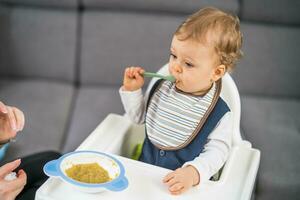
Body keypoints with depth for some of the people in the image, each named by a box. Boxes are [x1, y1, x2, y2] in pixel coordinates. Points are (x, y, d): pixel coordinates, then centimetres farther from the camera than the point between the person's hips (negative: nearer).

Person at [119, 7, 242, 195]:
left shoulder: (219, 114, -15)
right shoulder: (162, 87, -1)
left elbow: (216, 151, -14)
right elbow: (139, 116, 12)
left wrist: (194, 172, -31)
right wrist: (132, 90, -2)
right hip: (145, 169, 2)